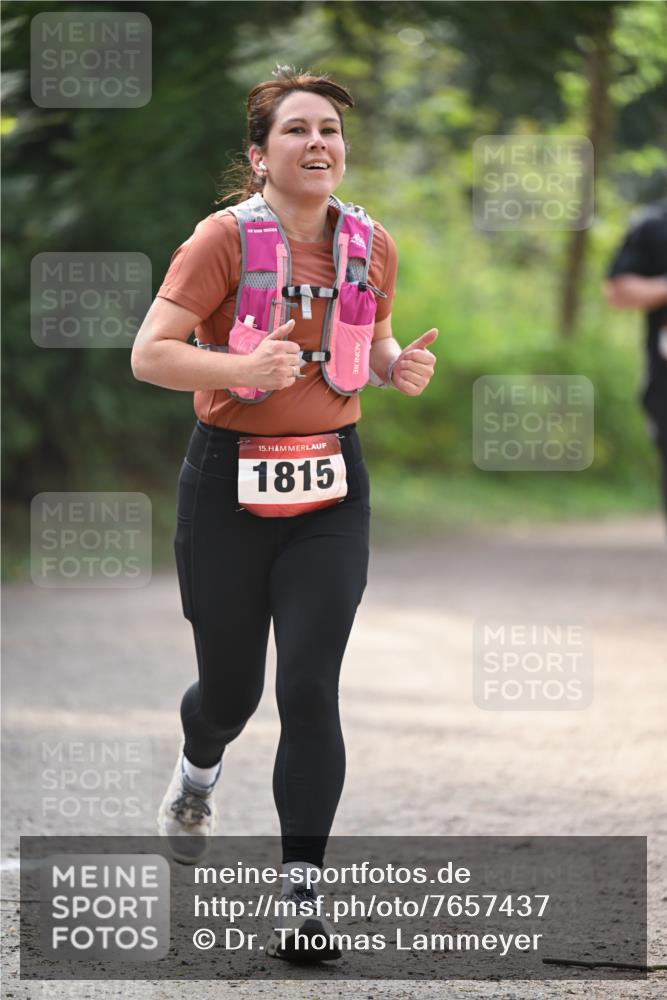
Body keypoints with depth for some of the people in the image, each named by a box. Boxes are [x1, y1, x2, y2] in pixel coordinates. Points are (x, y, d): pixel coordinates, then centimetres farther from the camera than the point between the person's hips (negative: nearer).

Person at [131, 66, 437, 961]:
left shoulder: (371, 244, 3)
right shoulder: (226, 238, -11)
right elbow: (150, 354, -15)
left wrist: (400, 367, -3)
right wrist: (242, 367, -31)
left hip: (331, 487, 2)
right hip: (229, 484, -2)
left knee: (310, 686, -10)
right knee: (231, 687, 10)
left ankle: (302, 894, -7)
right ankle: (198, 767, 48)